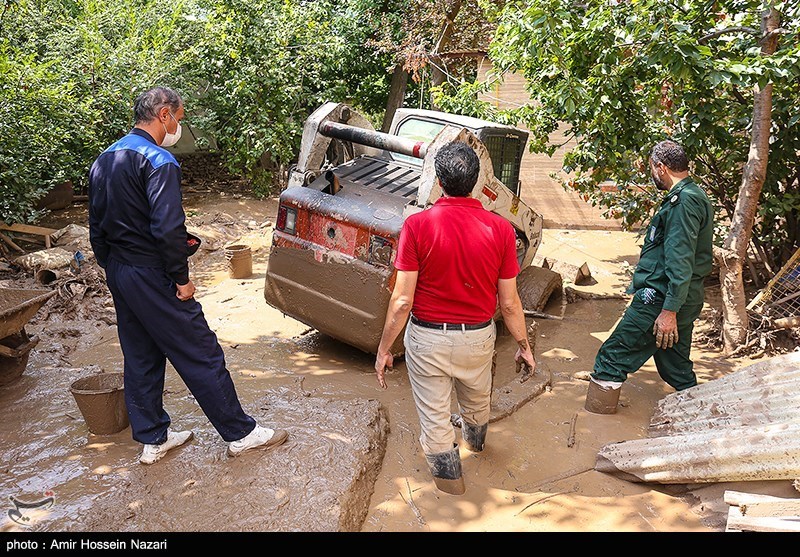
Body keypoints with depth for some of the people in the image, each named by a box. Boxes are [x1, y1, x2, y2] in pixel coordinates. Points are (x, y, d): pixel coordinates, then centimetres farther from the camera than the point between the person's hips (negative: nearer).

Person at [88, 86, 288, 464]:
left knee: (140, 359, 16)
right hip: (152, 276, -9)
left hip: (118, 274, 9)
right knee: (201, 355, -1)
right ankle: (241, 433, 9)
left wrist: (112, 270, 21)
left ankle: (152, 439, 27)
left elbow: (96, 227, 16)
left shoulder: (104, 161, 13)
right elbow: (168, 227, -25)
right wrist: (181, 277, -16)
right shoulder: (158, 160, -16)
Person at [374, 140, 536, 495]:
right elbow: (509, 303, -7)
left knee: (434, 414, 16)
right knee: (477, 401, 32)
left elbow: (402, 300, -17)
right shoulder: (500, 229, -12)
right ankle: (475, 441, 60)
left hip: (427, 338, -4)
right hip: (478, 337, 4)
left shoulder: (417, 225, -19)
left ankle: (448, 473, 33)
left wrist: (384, 348, -4)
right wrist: (523, 344, 9)